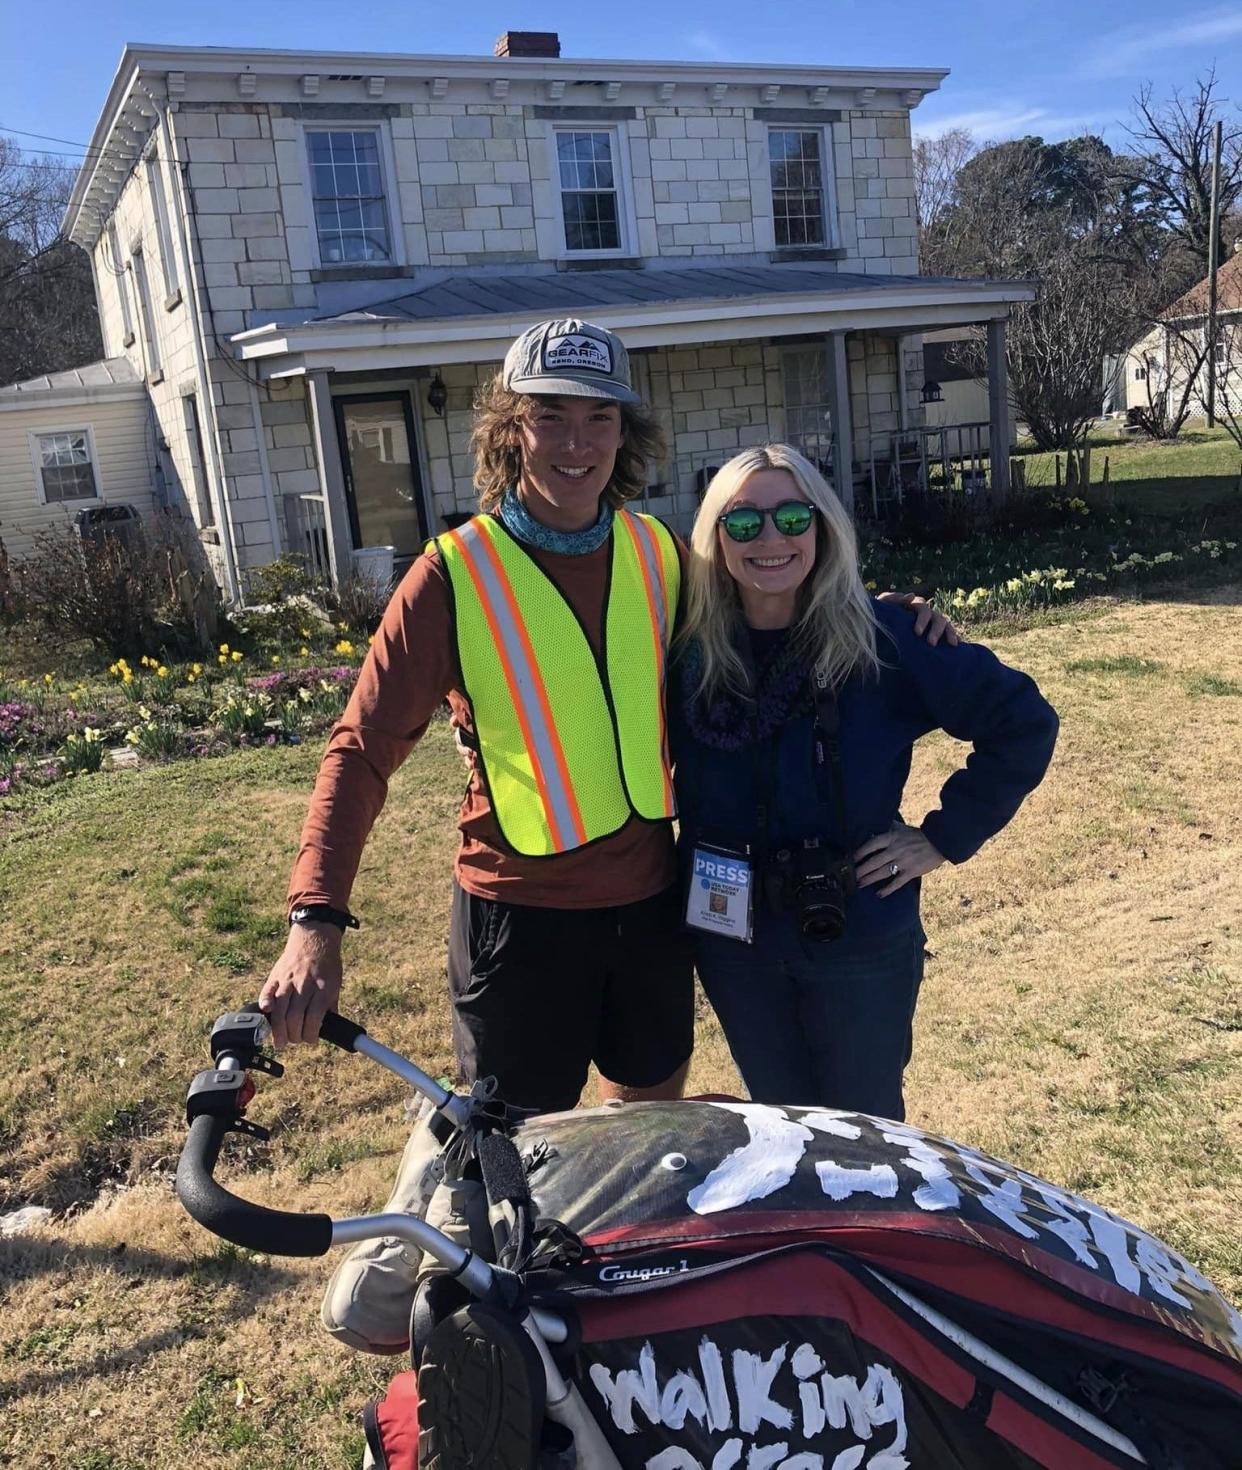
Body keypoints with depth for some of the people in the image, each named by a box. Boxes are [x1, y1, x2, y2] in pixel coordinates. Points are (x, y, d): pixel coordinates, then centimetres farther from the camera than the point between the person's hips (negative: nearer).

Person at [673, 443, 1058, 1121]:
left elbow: (1023, 723, -9)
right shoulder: (691, 650, -6)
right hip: (730, 937, 3)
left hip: (858, 940, -3)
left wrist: (945, 835, -10)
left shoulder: (883, 638, -15)